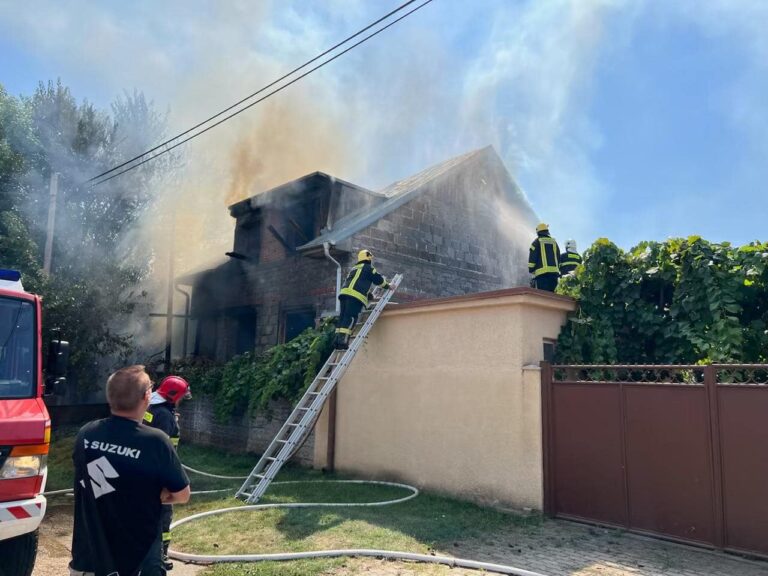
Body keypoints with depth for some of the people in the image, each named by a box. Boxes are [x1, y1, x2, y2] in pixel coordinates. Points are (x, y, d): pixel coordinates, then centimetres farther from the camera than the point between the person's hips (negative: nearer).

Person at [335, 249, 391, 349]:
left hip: (344, 293, 8)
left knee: (343, 318, 5)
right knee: (350, 319, -13)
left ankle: (338, 341, 0)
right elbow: (379, 279, 11)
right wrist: (387, 286, 29)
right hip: (355, 296, -8)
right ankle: (343, 343, -21)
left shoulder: (354, 269, 34)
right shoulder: (368, 268, 8)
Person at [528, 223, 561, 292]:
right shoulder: (554, 242, 20)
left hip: (542, 273, -5)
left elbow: (532, 257, -1)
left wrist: (531, 270, 8)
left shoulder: (537, 242, 5)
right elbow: (558, 258, 20)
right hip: (554, 272, 5)